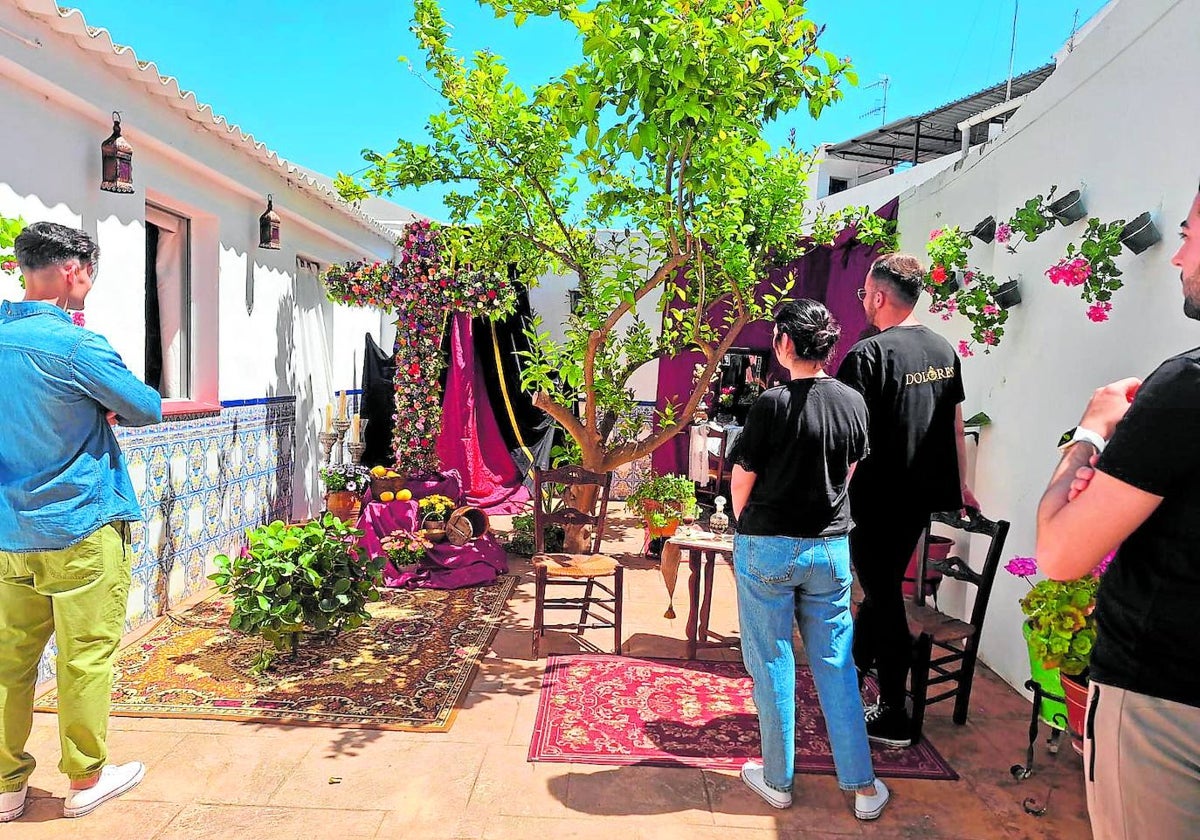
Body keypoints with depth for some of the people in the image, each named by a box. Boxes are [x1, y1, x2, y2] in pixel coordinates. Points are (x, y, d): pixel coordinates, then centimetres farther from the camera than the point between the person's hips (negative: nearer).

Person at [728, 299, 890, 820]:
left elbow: (741, 483, -8)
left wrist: (745, 528, 10)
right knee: (835, 664, 14)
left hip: (767, 547, -4)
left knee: (772, 664, 9)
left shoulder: (772, 405, -16)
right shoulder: (853, 403, -1)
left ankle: (777, 779, 24)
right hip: (829, 547, 4)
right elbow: (848, 473, 11)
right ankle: (863, 787, 23)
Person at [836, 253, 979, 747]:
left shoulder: (869, 354, -17)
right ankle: (852, 672, 40)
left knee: (884, 598, 3)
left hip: (878, 500, -7)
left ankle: (893, 716, 13)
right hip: (922, 496, 7)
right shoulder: (945, 350, 7)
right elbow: (956, 427, 14)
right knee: (883, 588, 21)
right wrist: (960, 485, 23)